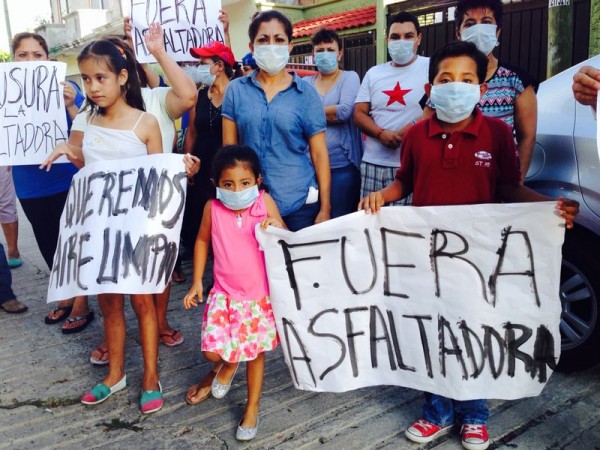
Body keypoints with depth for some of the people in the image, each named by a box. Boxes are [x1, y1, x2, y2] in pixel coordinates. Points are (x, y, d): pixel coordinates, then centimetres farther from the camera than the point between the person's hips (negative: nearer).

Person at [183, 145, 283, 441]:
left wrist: (277, 226, -28)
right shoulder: (212, 208, -8)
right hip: (225, 293, 1)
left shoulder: (265, 202, -10)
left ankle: (252, 408, 34)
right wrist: (196, 281, 5)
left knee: (255, 353, 10)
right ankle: (225, 367, 33)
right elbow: (202, 241, 7)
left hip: (260, 294, 0)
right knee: (213, 350, -6)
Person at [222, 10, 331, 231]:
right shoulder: (236, 89, 3)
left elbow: (319, 152, -1)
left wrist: (325, 208, -4)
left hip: (299, 203, -1)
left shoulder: (306, 92, -1)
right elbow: (229, 148, 5)